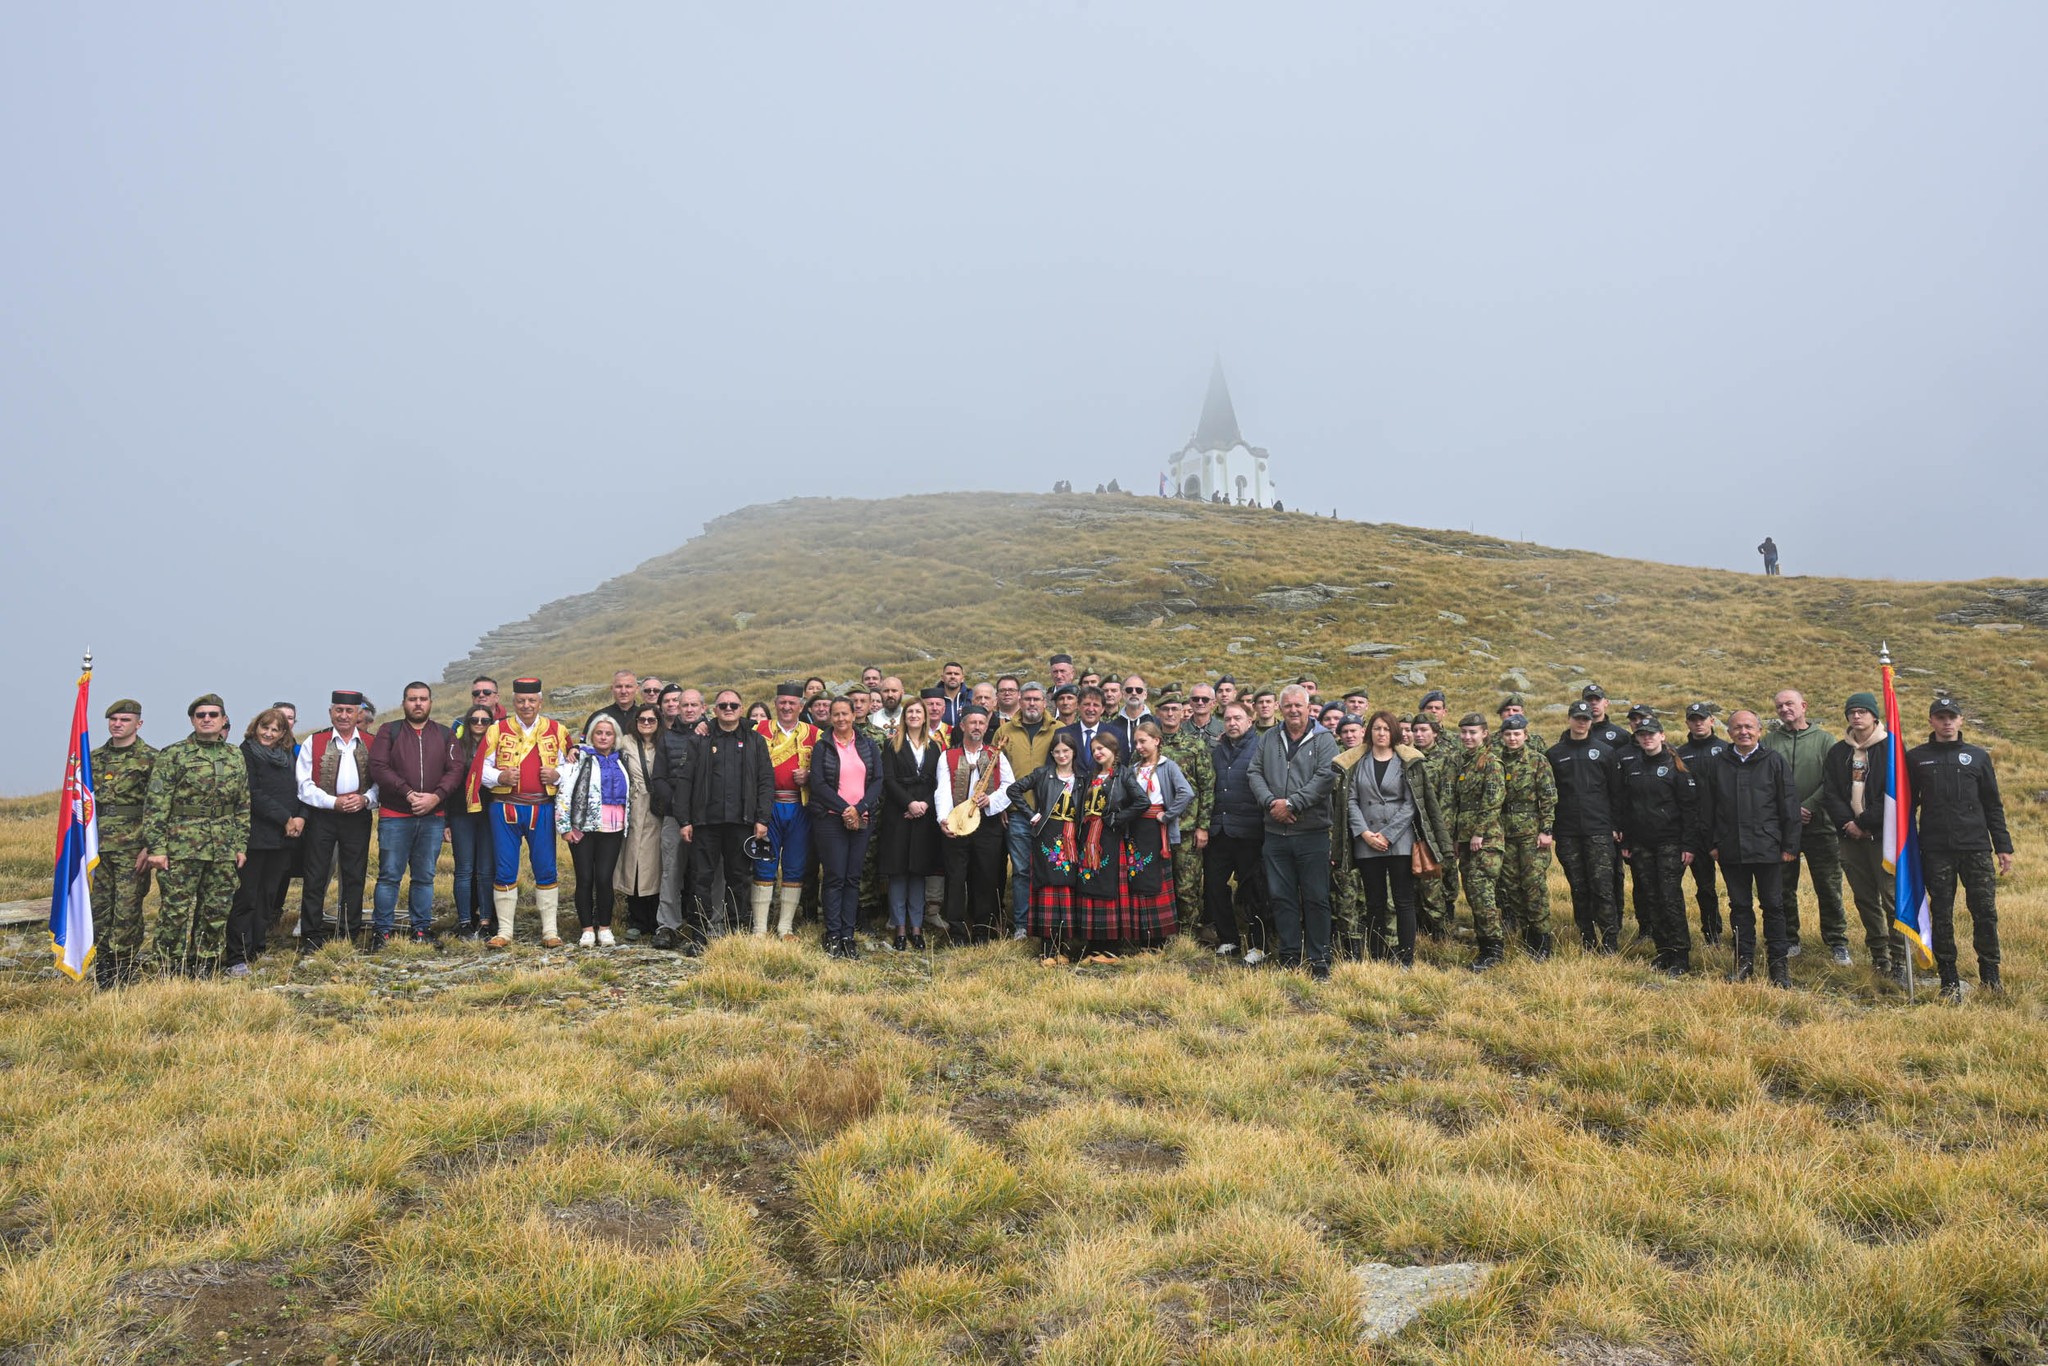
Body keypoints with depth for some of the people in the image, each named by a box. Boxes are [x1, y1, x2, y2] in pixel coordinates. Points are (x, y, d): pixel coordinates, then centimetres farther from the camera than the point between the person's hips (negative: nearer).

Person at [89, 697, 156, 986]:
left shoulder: (151, 758, -4)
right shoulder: (94, 758, 12)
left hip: (131, 848, -5)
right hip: (98, 847, 5)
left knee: (127, 910, -3)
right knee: (99, 908, 8)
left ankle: (124, 970, 6)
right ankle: (102, 968, 18)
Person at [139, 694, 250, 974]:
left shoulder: (236, 757, 11)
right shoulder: (172, 755, -2)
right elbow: (156, 804, -6)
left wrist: (241, 845, 9)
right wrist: (156, 847, -12)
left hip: (224, 850, 4)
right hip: (182, 847, -4)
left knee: (217, 914, 8)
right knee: (175, 912, -1)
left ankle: (203, 970, 19)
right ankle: (170, 974, 8)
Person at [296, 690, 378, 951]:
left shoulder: (371, 744, 8)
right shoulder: (314, 742, 3)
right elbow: (305, 785, -3)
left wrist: (365, 799, -12)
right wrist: (334, 802, -14)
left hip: (358, 817, 2)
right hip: (321, 817, -2)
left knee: (354, 877, 5)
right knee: (316, 877, -1)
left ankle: (350, 934, 14)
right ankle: (311, 936, 6)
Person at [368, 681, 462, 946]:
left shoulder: (445, 735, 11)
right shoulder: (389, 732, 5)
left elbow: (456, 770, 2)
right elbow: (379, 768, -7)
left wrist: (436, 796, -14)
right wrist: (409, 794, -16)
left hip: (433, 817, 2)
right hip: (394, 817, -2)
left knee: (425, 875, 8)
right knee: (389, 874, -1)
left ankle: (421, 928, 15)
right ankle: (382, 929, 7)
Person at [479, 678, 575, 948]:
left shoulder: (557, 730, 6)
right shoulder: (497, 730, 4)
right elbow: (481, 768, 5)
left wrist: (558, 775, -9)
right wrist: (500, 777, -13)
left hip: (542, 809, 0)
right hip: (505, 808, 0)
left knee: (546, 870, 4)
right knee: (504, 872, 3)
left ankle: (550, 931, 11)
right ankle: (505, 931, 12)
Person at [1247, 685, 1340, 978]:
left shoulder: (1323, 740, -1)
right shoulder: (1268, 739, 11)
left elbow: (1325, 777, -13)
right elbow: (1255, 773, 6)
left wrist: (1291, 803, -16)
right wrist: (1270, 801, -11)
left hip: (1312, 833, -4)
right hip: (1275, 833, 4)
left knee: (1316, 898, 0)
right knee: (1281, 896, 8)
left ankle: (1319, 960, 10)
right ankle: (1290, 957, 19)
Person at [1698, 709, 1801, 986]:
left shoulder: (1775, 761, 1)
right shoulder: (1716, 765, 7)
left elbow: (1789, 806, 0)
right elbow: (1707, 808, 11)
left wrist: (1790, 845, -4)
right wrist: (1711, 844, 7)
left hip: (1768, 848, -2)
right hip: (1731, 850, 2)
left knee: (1773, 905, 3)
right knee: (1740, 906, 9)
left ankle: (1779, 963, 13)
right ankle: (1744, 961, 18)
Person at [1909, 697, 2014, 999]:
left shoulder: (1978, 756, 9)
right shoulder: (1916, 758, 6)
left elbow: (1993, 805, 11)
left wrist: (2003, 846, 6)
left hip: (1977, 848, 1)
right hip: (1935, 851, -1)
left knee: (1985, 912, 0)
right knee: (1942, 917, 2)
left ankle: (1990, 974, 16)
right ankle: (1950, 981, 10)